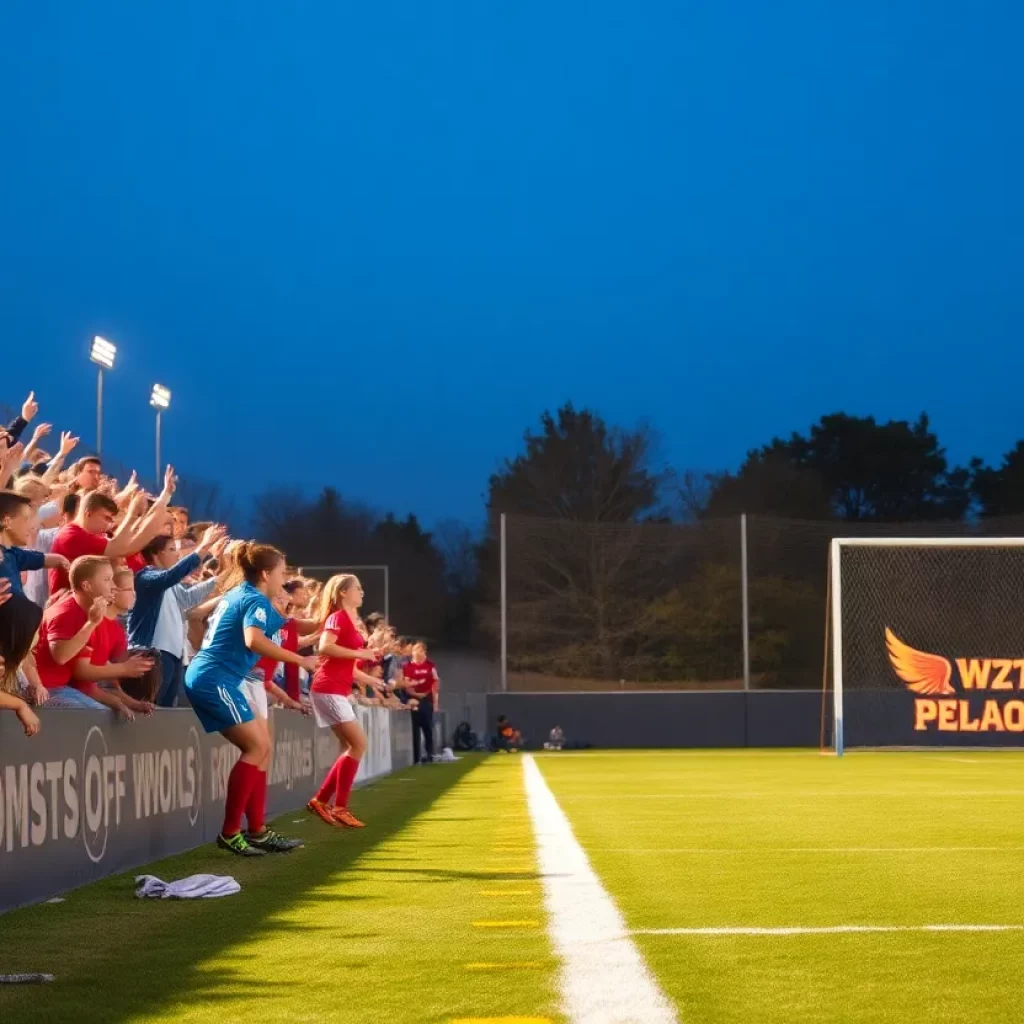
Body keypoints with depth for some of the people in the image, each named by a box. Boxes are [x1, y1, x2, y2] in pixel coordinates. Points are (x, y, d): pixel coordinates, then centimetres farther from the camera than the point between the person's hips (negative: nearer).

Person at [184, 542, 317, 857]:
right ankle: (229, 833, -13)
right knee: (256, 746, -12)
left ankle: (258, 831, 11)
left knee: (260, 747, 11)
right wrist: (300, 660, -24)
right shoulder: (256, 601, -10)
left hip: (205, 677, 10)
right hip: (215, 680, -10)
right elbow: (253, 640, -30)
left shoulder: (236, 595, 20)